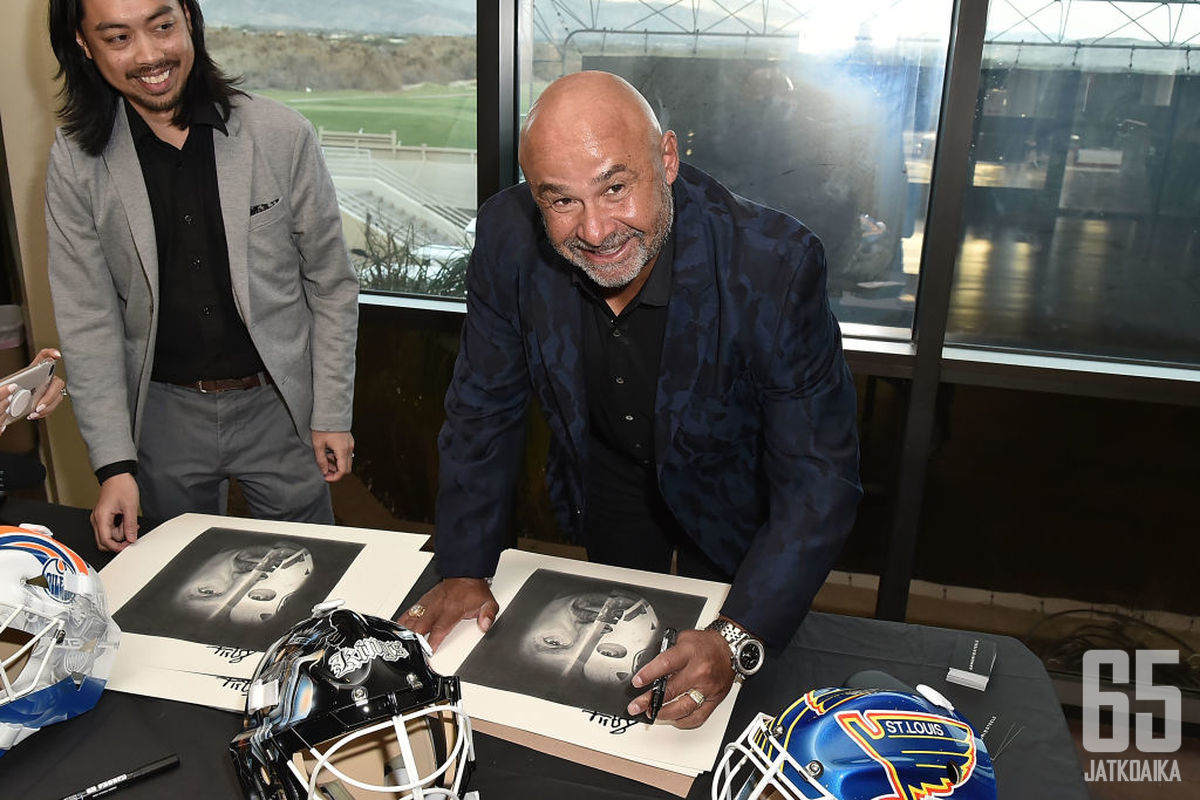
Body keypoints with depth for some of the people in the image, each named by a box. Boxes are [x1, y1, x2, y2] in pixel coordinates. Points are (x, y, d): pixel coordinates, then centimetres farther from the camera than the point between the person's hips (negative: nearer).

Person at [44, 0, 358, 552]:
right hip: (163, 413, 2)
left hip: (277, 403, -1)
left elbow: (331, 283, -4)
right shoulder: (76, 161, -6)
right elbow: (87, 319, -4)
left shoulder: (282, 135, -10)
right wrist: (114, 464, -9)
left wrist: (332, 416, -4)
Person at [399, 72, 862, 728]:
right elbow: (484, 407, -13)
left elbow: (819, 477, -31)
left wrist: (737, 640, -40)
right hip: (607, 478, 3)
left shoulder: (776, 264, -37)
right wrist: (465, 569, -15)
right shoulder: (508, 236, -27)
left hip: (731, 495, -2)